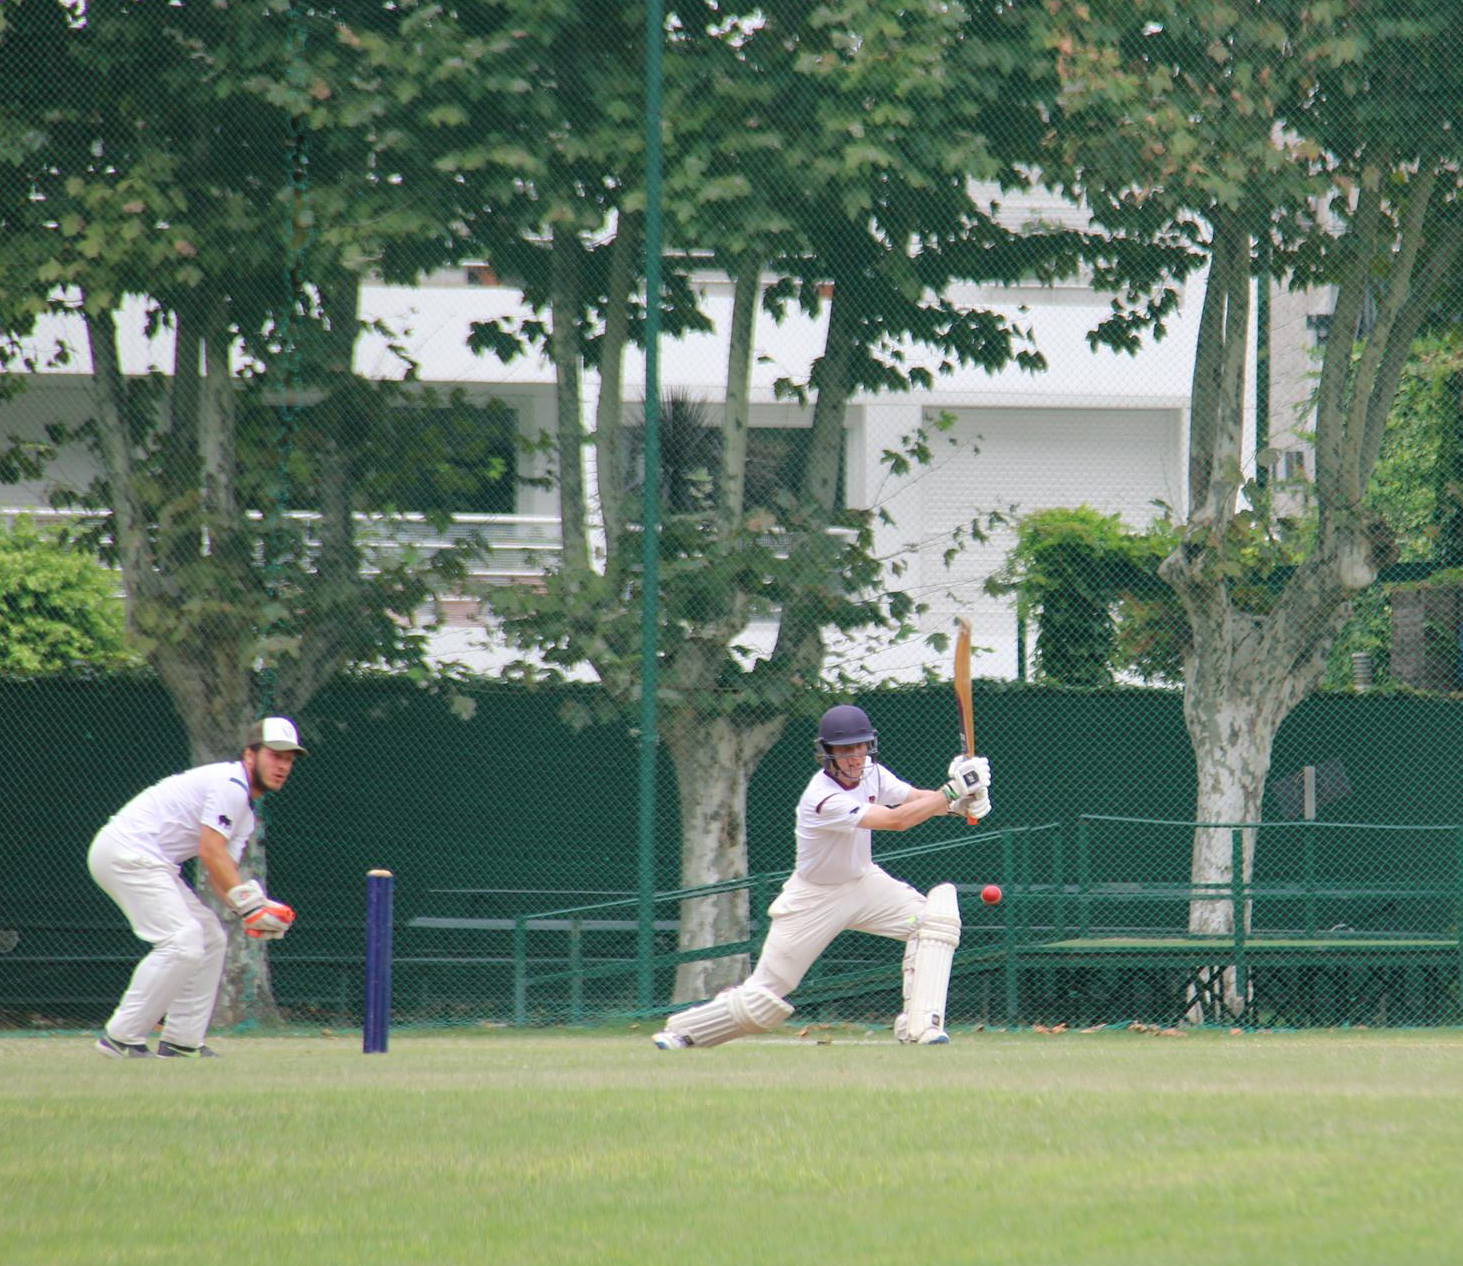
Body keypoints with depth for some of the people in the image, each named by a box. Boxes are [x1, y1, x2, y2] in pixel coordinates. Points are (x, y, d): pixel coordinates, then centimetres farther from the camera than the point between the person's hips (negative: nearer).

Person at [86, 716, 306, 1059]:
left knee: (210, 937, 13)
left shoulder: (245, 812, 20)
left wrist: (258, 909, -7)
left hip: (149, 862, 11)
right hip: (127, 851, -11)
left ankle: (181, 1042, 13)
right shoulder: (230, 784, -12)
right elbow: (210, 853, -20)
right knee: (183, 943, -19)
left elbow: (222, 871, 11)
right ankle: (121, 1037, -17)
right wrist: (251, 905, -20)